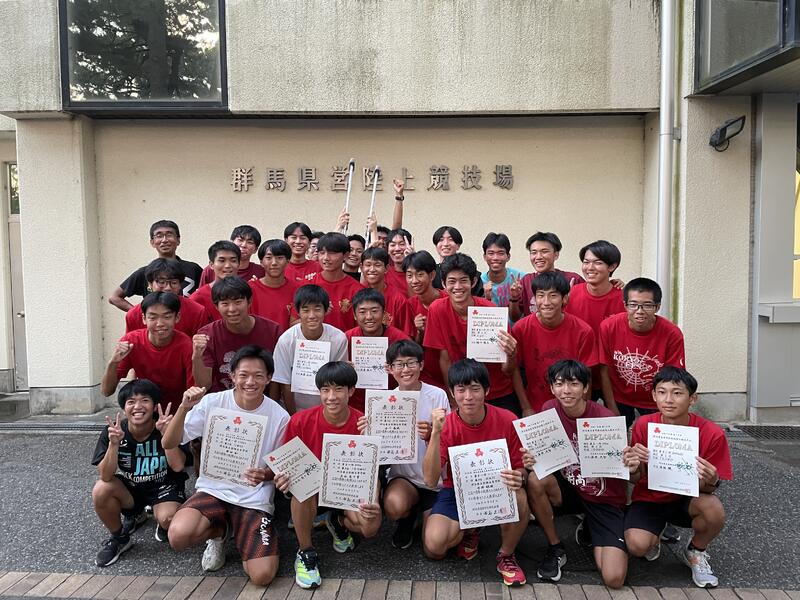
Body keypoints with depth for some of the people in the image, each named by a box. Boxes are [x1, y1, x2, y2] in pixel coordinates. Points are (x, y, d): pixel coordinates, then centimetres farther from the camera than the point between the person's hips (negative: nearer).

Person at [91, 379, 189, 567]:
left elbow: (178, 467, -28)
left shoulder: (167, 427, -20)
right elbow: (105, 476, -21)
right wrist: (114, 443, -37)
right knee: (100, 491, -27)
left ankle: (162, 524, 12)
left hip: (164, 485, -2)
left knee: (167, 518, -31)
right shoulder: (113, 431, -15)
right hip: (130, 487, 2)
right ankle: (119, 539, 3)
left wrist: (166, 434, -39)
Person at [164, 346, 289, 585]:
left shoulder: (279, 417, -8)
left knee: (262, 575, -19)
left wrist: (266, 475, -20)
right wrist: (184, 409, -23)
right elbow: (168, 444, -6)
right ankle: (220, 531, 7)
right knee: (178, 536, -29)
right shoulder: (212, 403, -7)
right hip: (213, 489, 1)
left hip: (255, 500, -1)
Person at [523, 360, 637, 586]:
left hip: (605, 499, -2)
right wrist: (530, 461, -27)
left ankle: (591, 530, 18)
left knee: (614, 578, -17)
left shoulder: (605, 419, -20)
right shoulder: (549, 410, -10)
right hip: (568, 489, 3)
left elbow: (624, 470, -12)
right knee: (535, 481, -31)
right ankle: (555, 549, -4)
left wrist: (632, 467, -35)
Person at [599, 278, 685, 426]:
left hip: (655, 402, 0)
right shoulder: (608, 327, -22)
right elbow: (604, 372, -12)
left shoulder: (672, 335, -23)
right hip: (619, 398, 0)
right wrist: (614, 413, -9)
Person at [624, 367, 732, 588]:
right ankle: (653, 537, 13)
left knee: (714, 510, -33)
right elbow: (636, 480, -6)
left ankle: (696, 552, 2)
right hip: (649, 498, 0)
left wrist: (711, 481, -32)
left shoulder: (712, 433, -18)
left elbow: (707, 488, -8)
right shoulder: (643, 425, -15)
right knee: (637, 545, -27)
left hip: (686, 499, 1)